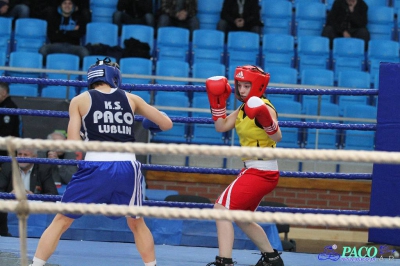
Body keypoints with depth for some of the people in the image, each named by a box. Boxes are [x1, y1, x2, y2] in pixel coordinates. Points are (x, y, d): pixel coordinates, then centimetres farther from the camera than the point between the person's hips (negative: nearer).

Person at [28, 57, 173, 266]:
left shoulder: (80, 100, 8)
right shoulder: (130, 99, 14)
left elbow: (73, 143, 0)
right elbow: (166, 124, 20)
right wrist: (152, 124, 41)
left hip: (95, 167, -2)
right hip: (127, 167, 2)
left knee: (61, 221, 9)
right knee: (136, 223, 23)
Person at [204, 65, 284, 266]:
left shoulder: (263, 107, -17)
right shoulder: (243, 108, 9)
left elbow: (277, 137, -31)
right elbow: (221, 127, 10)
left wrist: (265, 120, -49)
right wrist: (217, 101, 2)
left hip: (262, 172, -10)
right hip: (252, 169, 10)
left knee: (222, 208, -18)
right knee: (241, 217, 22)